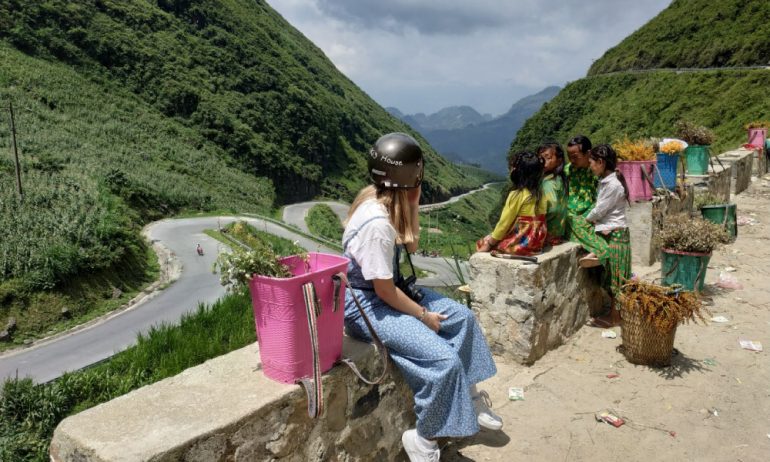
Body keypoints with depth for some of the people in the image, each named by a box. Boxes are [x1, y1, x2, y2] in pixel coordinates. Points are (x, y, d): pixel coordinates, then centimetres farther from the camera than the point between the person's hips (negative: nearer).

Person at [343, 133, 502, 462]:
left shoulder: (381, 200, -1)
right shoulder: (377, 223, -29)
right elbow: (384, 290, -24)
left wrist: (411, 204, -6)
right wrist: (424, 316, -10)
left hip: (385, 290, 10)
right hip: (365, 305, -10)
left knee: (462, 316, 11)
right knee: (443, 359, -20)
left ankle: (468, 395, 26)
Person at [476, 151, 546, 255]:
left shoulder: (517, 194, -18)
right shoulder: (539, 192, 3)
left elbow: (504, 223, -12)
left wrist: (490, 242, 1)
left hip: (521, 244, -7)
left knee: (482, 243, 10)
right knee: (490, 238, 23)